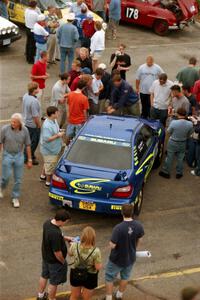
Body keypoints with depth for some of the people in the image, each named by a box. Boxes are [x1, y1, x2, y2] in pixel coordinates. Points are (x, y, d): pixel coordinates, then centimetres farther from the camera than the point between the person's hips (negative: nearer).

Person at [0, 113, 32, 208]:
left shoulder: (24, 130, -11)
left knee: (18, 179, 5)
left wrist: (29, 160, 1)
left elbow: (27, 145, -1)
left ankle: (15, 198, 22)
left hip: (19, 156, 2)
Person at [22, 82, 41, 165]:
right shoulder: (34, 101, -33)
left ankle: (31, 154, 41)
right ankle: (27, 158, 21)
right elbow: (35, 116, -27)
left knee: (30, 140, 25)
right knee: (33, 141, 9)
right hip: (33, 125, -9)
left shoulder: (25, 96, -6)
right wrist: (39, 125, -12)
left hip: (26, 122, 9)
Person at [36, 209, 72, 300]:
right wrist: (63, 262, -12)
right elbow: (57, 253, -30)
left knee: (44, 276, 29)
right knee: (54, 282, 15)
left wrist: (65, 238, 5)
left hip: (46, 256, 9)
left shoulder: (47, 223, -12)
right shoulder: (55, 233, -39)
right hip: (54, 261, -9)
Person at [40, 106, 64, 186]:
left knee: (47, 164, 28)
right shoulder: (47, 126, -32)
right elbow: (47, 139, -32)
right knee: (50, 166, 8)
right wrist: (57, 135, -27)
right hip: (49, 150, -10)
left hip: (54, 149, 10)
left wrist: (59, 131, -2)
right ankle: (48, 182, 25)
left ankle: (43, 176, 49)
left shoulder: (54, 121, -1)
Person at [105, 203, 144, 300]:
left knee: (109, 278, 19)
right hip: (130, 258, 5)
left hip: (117, 259, -4)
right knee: (125, 277, 28)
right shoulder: (138, 226, -18)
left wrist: (111, 243, -3)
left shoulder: (118, 228, -32)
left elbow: (112, 246, -27)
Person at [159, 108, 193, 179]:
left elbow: (169, 131, -11)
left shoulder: (173, 122, -28)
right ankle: (179, 173, 36)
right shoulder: (190, 124, -21)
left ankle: (166, 172, 32)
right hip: (183, 144, 2)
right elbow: (189, 134, -4)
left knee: (169, 158, 17)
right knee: (180, 159, 21)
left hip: (172, 143, -2)